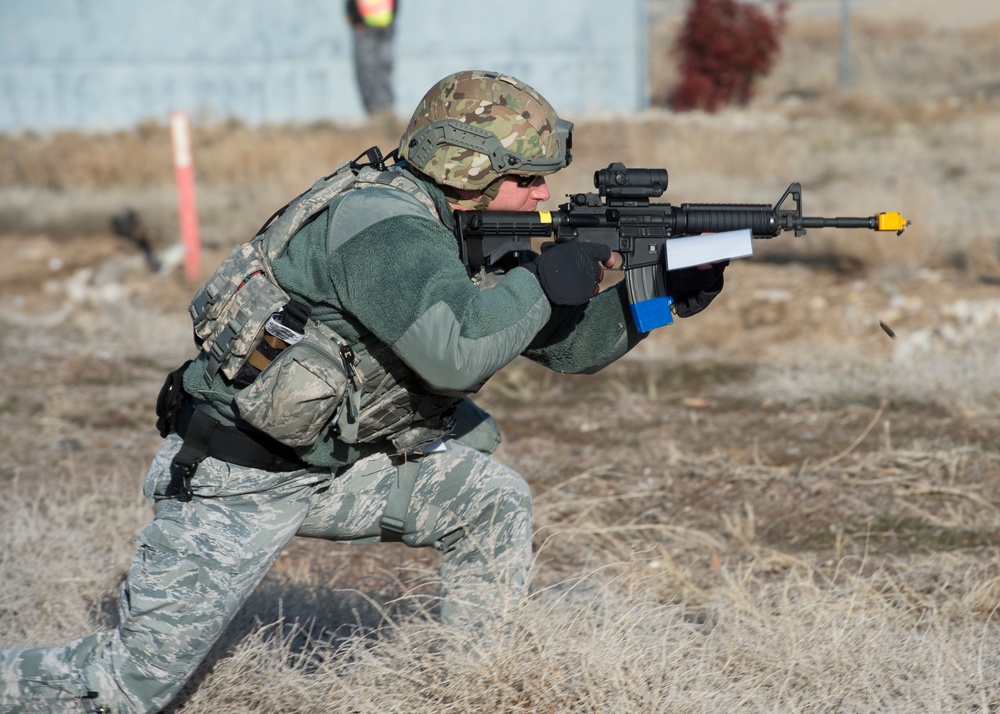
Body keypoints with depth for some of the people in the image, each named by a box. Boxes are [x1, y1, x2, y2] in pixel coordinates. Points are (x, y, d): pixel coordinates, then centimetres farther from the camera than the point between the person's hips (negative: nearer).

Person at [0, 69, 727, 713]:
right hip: (233, 478, -8)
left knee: (495, 501, -5)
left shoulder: (477, 238, 3)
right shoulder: (384, 227, -26)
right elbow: (455, 352, -40)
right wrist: (544, 280, -28)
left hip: (338, 465, 9)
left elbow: (567, 344, 8)